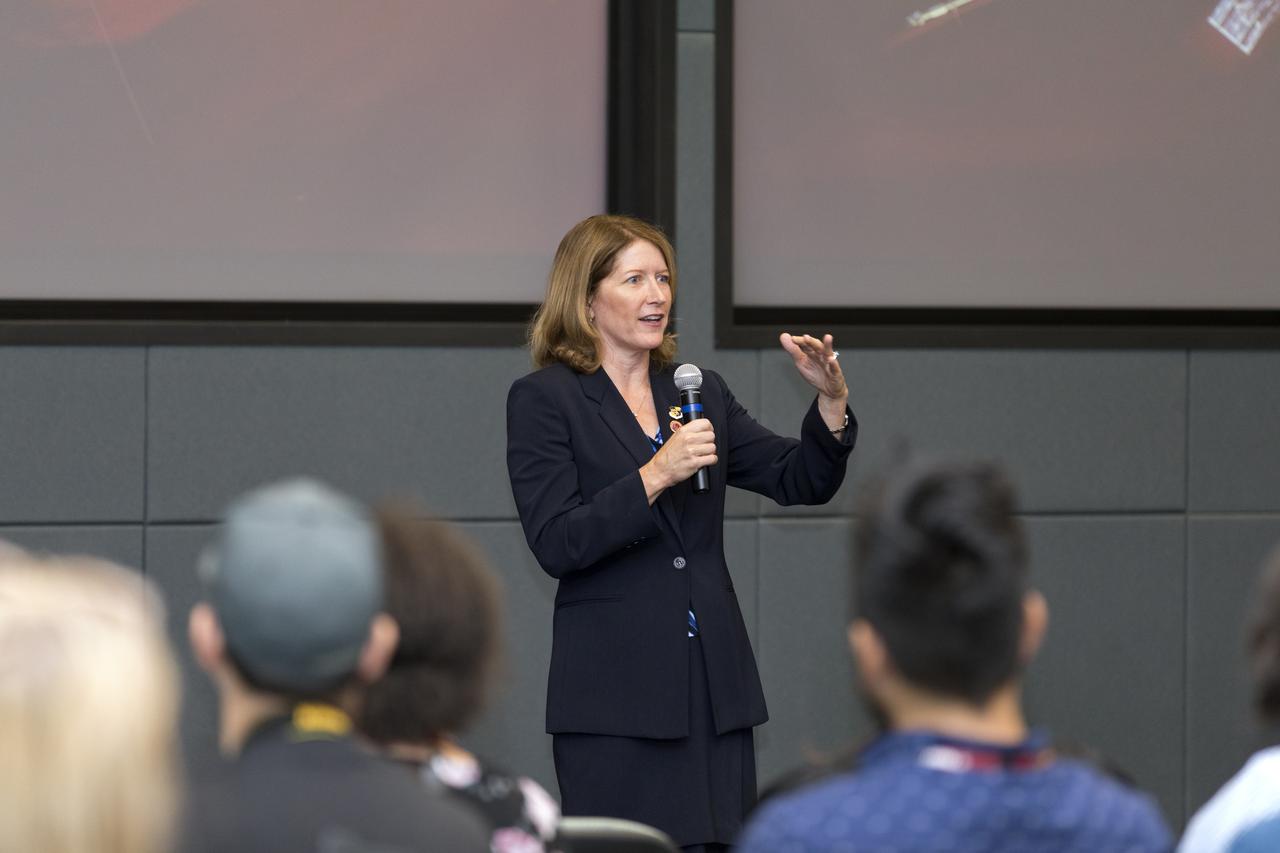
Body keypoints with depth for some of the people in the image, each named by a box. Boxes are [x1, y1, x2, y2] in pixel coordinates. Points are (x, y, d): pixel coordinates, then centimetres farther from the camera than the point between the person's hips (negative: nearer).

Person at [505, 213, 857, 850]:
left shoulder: (702, 392, 15)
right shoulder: (543, 399, -2)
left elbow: (802, 481, 10)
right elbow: (556, 546, -11)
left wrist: (831, 400, -7)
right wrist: (657, 475, -20)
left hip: (716, 687, 5)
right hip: (614, 693, -5)